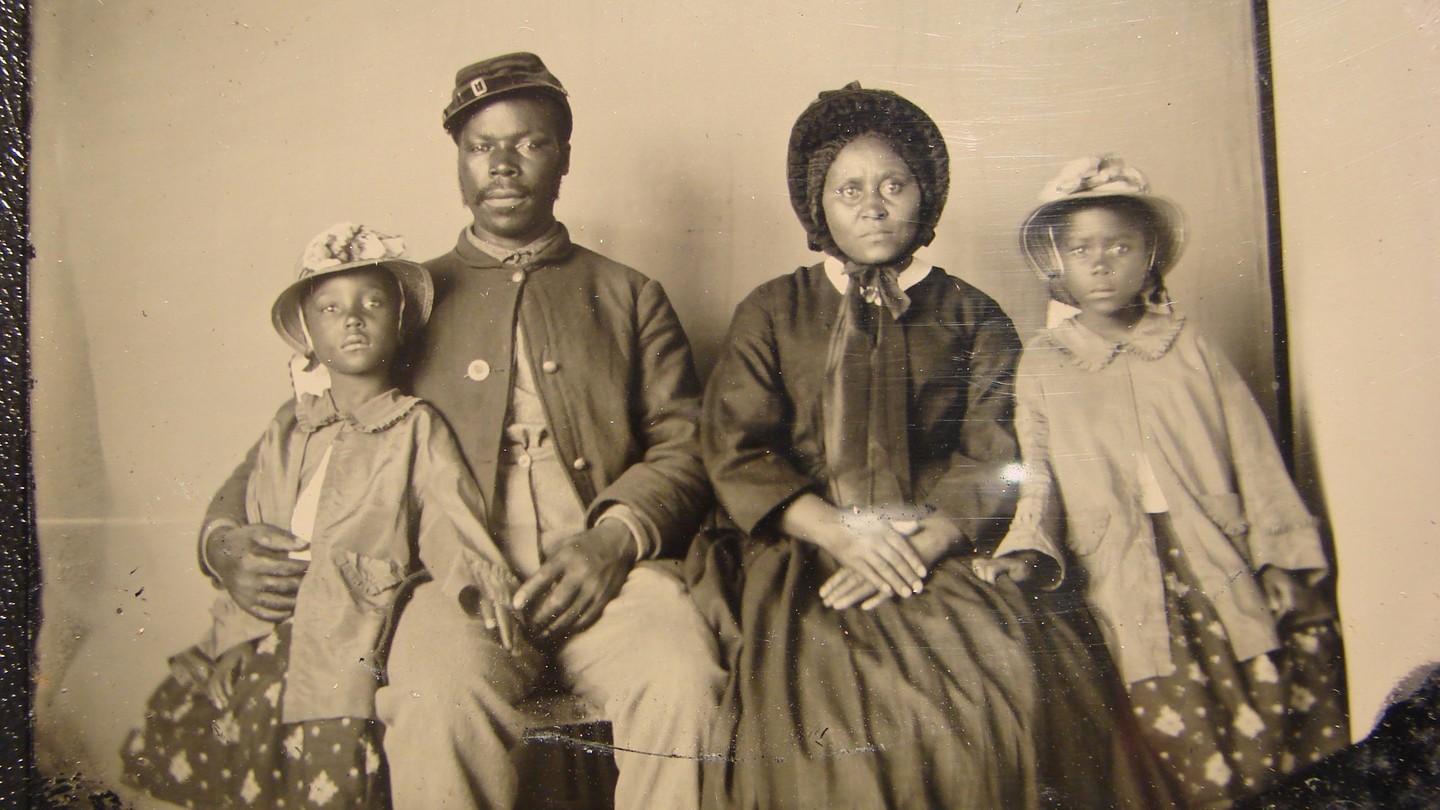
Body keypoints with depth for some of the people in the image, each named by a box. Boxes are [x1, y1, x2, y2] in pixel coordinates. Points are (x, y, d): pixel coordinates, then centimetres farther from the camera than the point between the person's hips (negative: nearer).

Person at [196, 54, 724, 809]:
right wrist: (225, 534, 2)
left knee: (680, 680, -30)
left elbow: (684, 444, 10)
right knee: (440, 694, -33)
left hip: (609, 570, 1)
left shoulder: (630, 296, 20)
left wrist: (615, 538, -9)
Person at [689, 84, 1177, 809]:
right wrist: (843, 532, -12)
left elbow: (992, 460, 3)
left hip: (942, 553, 1)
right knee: (827, 697, -28)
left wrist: (918, 546, -15)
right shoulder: (772, 313, 15)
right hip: (802, 553, 0)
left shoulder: (973, 318, 16)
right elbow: (736, 454, 3)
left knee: (1026, 687, -26)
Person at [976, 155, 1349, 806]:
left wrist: (1281, 559, 2)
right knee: (1189, 753, -8)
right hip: (1128, 590, -1)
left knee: (1271, 740, -4)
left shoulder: (1188, 348, 11)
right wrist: (1028, 548, -11)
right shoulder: (1042, 364, 9)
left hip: (1224, 570, 1)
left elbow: (1253, 456, 9)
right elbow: (1037, 472, 6)